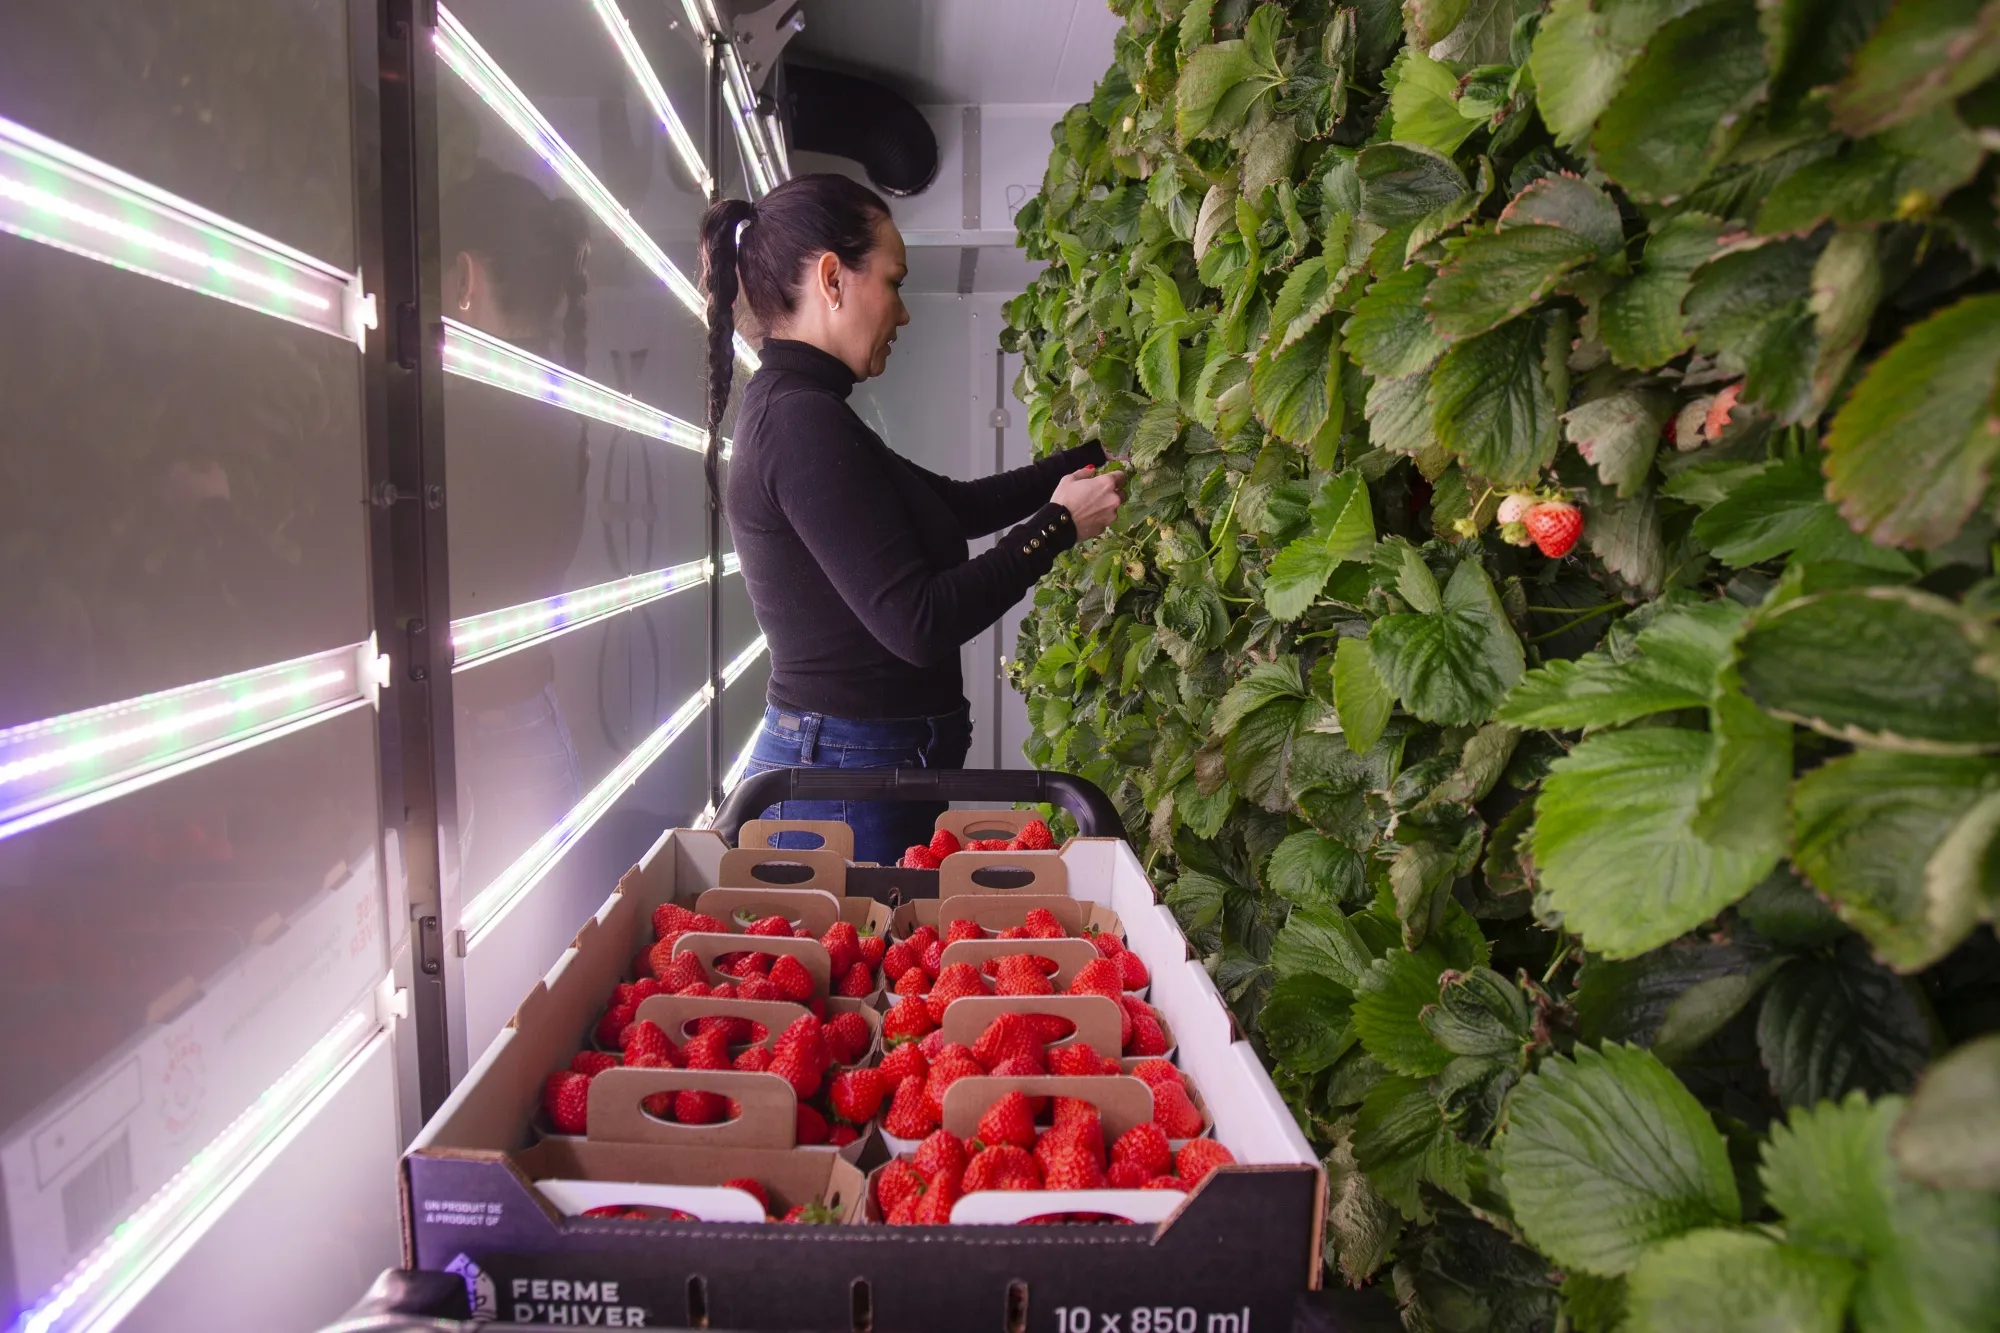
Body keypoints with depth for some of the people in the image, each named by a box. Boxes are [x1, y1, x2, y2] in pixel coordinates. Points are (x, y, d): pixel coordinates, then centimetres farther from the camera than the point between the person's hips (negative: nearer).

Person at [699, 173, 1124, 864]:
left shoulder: (789, 411, 12)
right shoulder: (804, 422, -18)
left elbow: (958, 505, 19)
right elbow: (918, 622, -22)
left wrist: (1092, 458, 19)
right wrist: (1057, 526, -10)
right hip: (848, 788, -10)